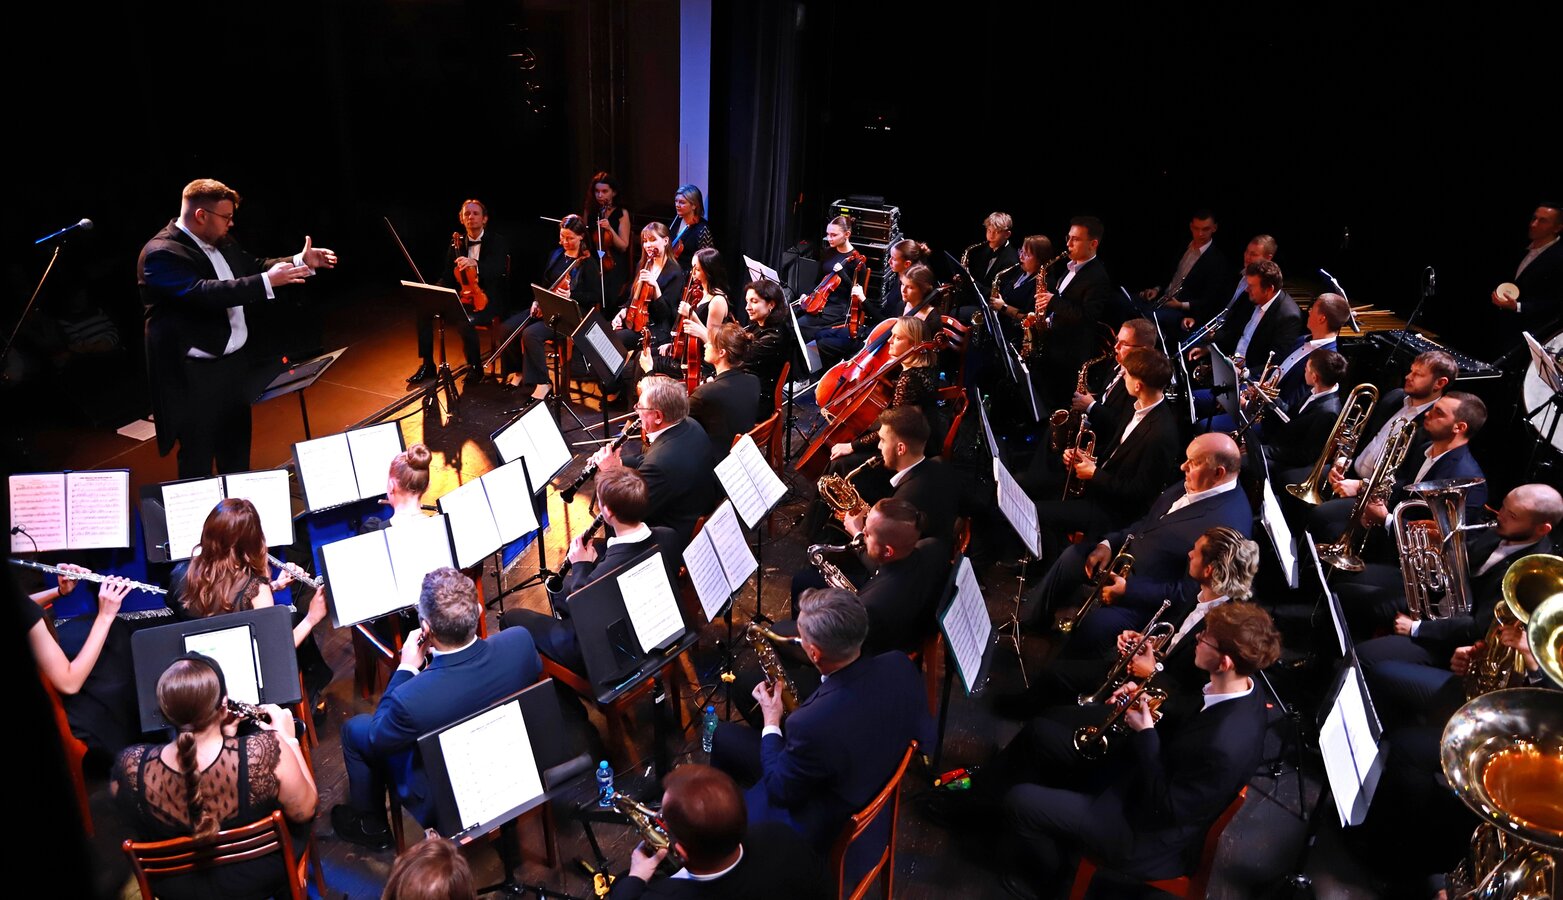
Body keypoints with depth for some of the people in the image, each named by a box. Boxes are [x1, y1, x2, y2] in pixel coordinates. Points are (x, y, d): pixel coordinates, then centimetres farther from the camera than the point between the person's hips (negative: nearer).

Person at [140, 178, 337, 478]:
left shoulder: (221, 242, 6)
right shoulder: (161, 254, -20)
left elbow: (252, 266, 19)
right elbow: (204, 293, -33)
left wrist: (301, 262, 4)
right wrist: (267, 282, -34)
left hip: (234, 363, 9)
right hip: (195, 376, -9)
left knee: (237, 449, 23)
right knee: (198, 458, 6)